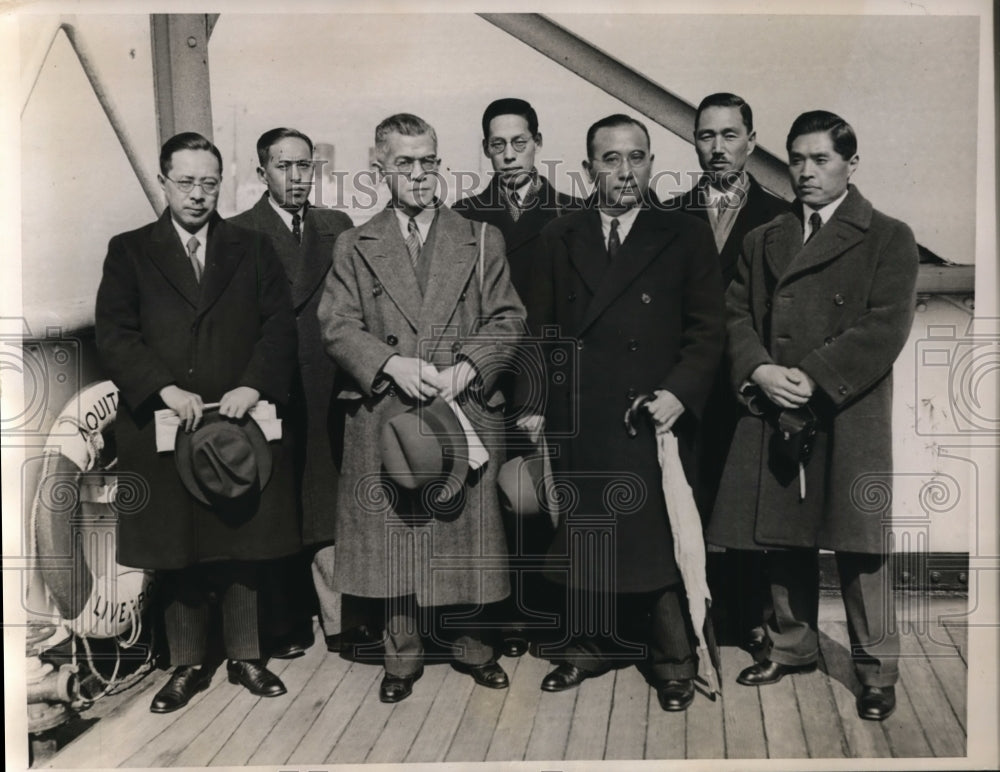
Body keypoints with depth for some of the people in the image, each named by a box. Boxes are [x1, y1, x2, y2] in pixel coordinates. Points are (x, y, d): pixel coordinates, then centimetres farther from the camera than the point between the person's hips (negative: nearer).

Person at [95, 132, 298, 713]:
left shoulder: (253, 250, 9)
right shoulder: (129, 252, 7)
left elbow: (279, 327, 0)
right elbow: (114, 335, -3)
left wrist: (252, 387, -15)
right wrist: (167, 390, -17)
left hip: (242, 421, 1)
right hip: (162, 426, 0)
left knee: (243, 548, 8)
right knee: (176, 555, 8)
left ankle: (246, 658, 23)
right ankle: (189, 665, 23)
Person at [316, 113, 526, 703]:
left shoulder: (482, 240, 9)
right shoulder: (355, 247, 9)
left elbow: (508, 319, 3)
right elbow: (337, 326, 2)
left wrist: (465, 369, -12)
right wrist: (392, 363, -14)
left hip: (467, 411, 0)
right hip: (384, 416, 0)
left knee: (465, 533, 7)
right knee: (394, 537, 6)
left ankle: (471, 644, 27)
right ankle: (404, 655, 22)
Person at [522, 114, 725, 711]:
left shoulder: (687, 237, 5)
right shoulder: (559, 238, 12)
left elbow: (706, 332, 1)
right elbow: (541, 329, 12)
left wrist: (680, 393, -14)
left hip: (653, 422, -3)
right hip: (576, 425, 3)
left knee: (660, 545, 3)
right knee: (583, 542, 12)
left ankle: (674, 664, 21)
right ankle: (591, 646, 30)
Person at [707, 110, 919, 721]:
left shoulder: (888, 237, 2)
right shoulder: (763, 241, 16)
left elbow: (885, 327, -9)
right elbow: (738, 315, 10)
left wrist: (814, 379, -16)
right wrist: (760, 372, -9)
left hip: (850, 414, -4)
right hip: (773, 415, 4)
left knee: (859, 546, 0)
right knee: (782, 540, 11)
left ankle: (878, 670, 15)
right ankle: (792, 647, 29)